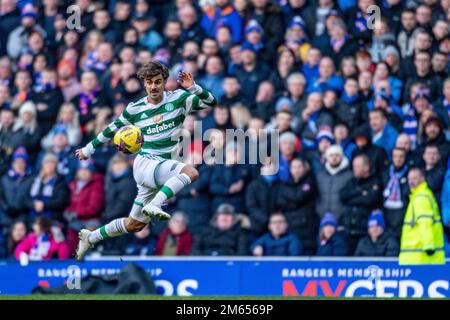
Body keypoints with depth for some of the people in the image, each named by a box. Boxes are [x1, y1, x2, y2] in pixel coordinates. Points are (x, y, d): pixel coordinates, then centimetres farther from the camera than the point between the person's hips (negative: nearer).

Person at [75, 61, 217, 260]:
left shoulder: (178, 99, 3)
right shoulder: (135, 109, 3)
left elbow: (210, 102, -3)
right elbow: (112, 129, 16)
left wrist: (193, 88, -19)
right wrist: (89, 149, 24)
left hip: (164, 170, 4)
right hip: (145, 163, -4)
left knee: (134, 225, 12)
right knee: (191, 172, -33)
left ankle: (90, 238, 27)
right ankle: (153, 206, -45)